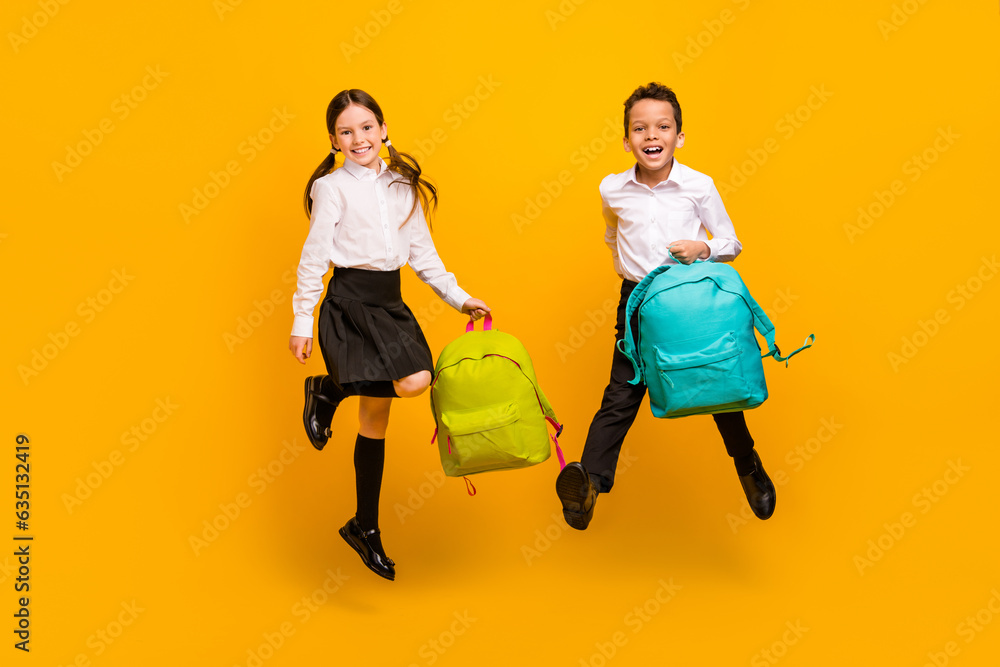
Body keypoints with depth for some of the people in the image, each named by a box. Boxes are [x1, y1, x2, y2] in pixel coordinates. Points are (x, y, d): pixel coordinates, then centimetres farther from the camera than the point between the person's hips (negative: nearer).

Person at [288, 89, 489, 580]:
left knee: (375, 418, 5)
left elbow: (422, 253, 16)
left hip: (389, 301, 5)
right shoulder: (332, 186, -2)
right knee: (412, 382, -25)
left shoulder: (403, 186, 13)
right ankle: (326, 391, 2)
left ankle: (364, 528, 18)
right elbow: (314, 255, -4)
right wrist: (302, 320, -5)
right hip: (349, 300, -5)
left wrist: (459, 298, 10)